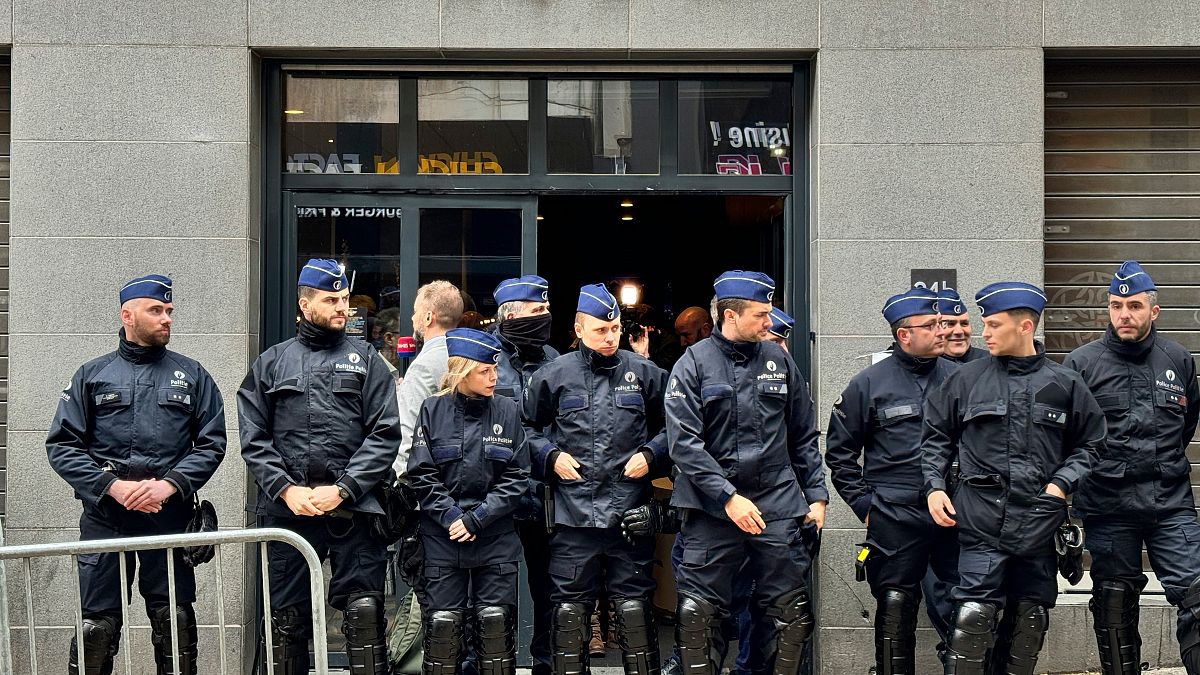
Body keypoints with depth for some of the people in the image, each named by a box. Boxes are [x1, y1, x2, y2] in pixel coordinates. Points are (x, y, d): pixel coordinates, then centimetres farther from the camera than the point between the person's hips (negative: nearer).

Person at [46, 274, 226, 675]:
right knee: (97, 626, -2)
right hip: (104, 517, -1)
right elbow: (61, 446, 3)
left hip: (170, 517, 1)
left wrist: (169, 485, -11)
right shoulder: (91, 376, 8)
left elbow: (212, 443, 5)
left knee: (175, 622, 3)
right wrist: (114, 487, -11)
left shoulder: (191, 375, 10)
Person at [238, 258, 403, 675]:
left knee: (364, 611, -5)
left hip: (352, 507, -2)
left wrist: (342, 489, -10)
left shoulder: (366, 360, 9)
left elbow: (385, 434, 0)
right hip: (287, 508, 2)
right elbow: (253, 438, 6)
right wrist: (286, 489, -8)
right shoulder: (271, 363, 13)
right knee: (287, 616, 9)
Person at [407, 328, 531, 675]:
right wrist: (450, 515, -14)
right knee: (443, 621, 2)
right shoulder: (433, 410, -1)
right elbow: (422, 475, -3)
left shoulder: (507, 411, 1)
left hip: (496, 538, 1)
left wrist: (477, 519, -10)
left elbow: (516, 477, -2)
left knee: (495, 621, 4)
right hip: (443, 535, -1)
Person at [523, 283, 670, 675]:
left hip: (631, 513, 0)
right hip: (573, 514, 0)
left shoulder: (645, 374, 6)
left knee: (634, 607, 5)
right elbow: (527, 429, 14)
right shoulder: (553, 376, 4)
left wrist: (650, 455, -1)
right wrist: (551, 457, -2)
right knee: (570, 609, 6)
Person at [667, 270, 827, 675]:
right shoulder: (694, 364, -2)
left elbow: (804, 439, 15)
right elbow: (683, 442, -10)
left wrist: (816, 495, 10)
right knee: (696, 615, 0)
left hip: (778, 505, 3)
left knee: (794, 615, 5)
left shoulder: (779, 361, 8)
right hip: (713, 508, -3)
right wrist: (729, 497, -16)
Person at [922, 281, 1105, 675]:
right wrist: (934, 486, 0)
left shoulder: (1065, 384, 7)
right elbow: (936, 436, 12)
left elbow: (1089, 445, 14)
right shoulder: (967, 379, 4)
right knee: (974, 616, -11)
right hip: (982, 520, -2)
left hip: (1040, 522, 2)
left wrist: (1062, 483, -1)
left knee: (1030, 620, 10)